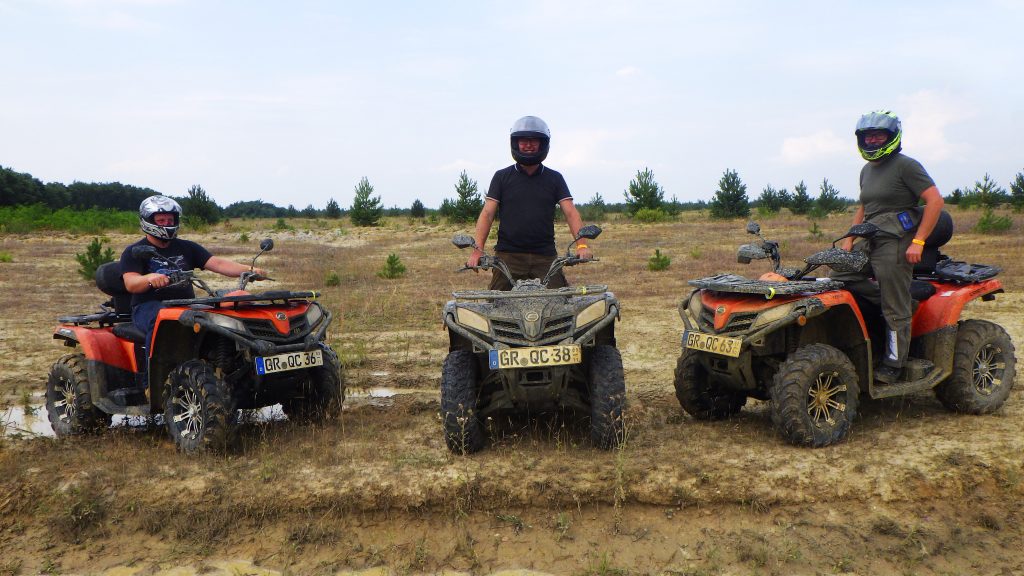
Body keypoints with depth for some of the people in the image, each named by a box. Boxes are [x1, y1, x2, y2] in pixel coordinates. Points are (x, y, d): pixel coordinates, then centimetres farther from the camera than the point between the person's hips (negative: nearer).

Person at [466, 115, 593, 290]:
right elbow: (487, 213, 1)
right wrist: (478, 249, -12)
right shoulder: (502, 177, 7)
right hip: (508, 255, -1)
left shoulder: (554, 179, 10)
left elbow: (570, 212, 0)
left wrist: (582, 244, -17)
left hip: (545, 256, 1)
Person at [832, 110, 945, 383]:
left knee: (895, 310, -5)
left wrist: (918, 242, -18)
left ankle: (893, 365, 5)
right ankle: (902, 301, 4)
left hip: (896, 244, -9)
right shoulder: (867, 170, 19)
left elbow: (935, 200, -12)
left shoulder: (905, 165, -7)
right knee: (838, 277, -6)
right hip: (869, 244, 9)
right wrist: (849, 240, 14)